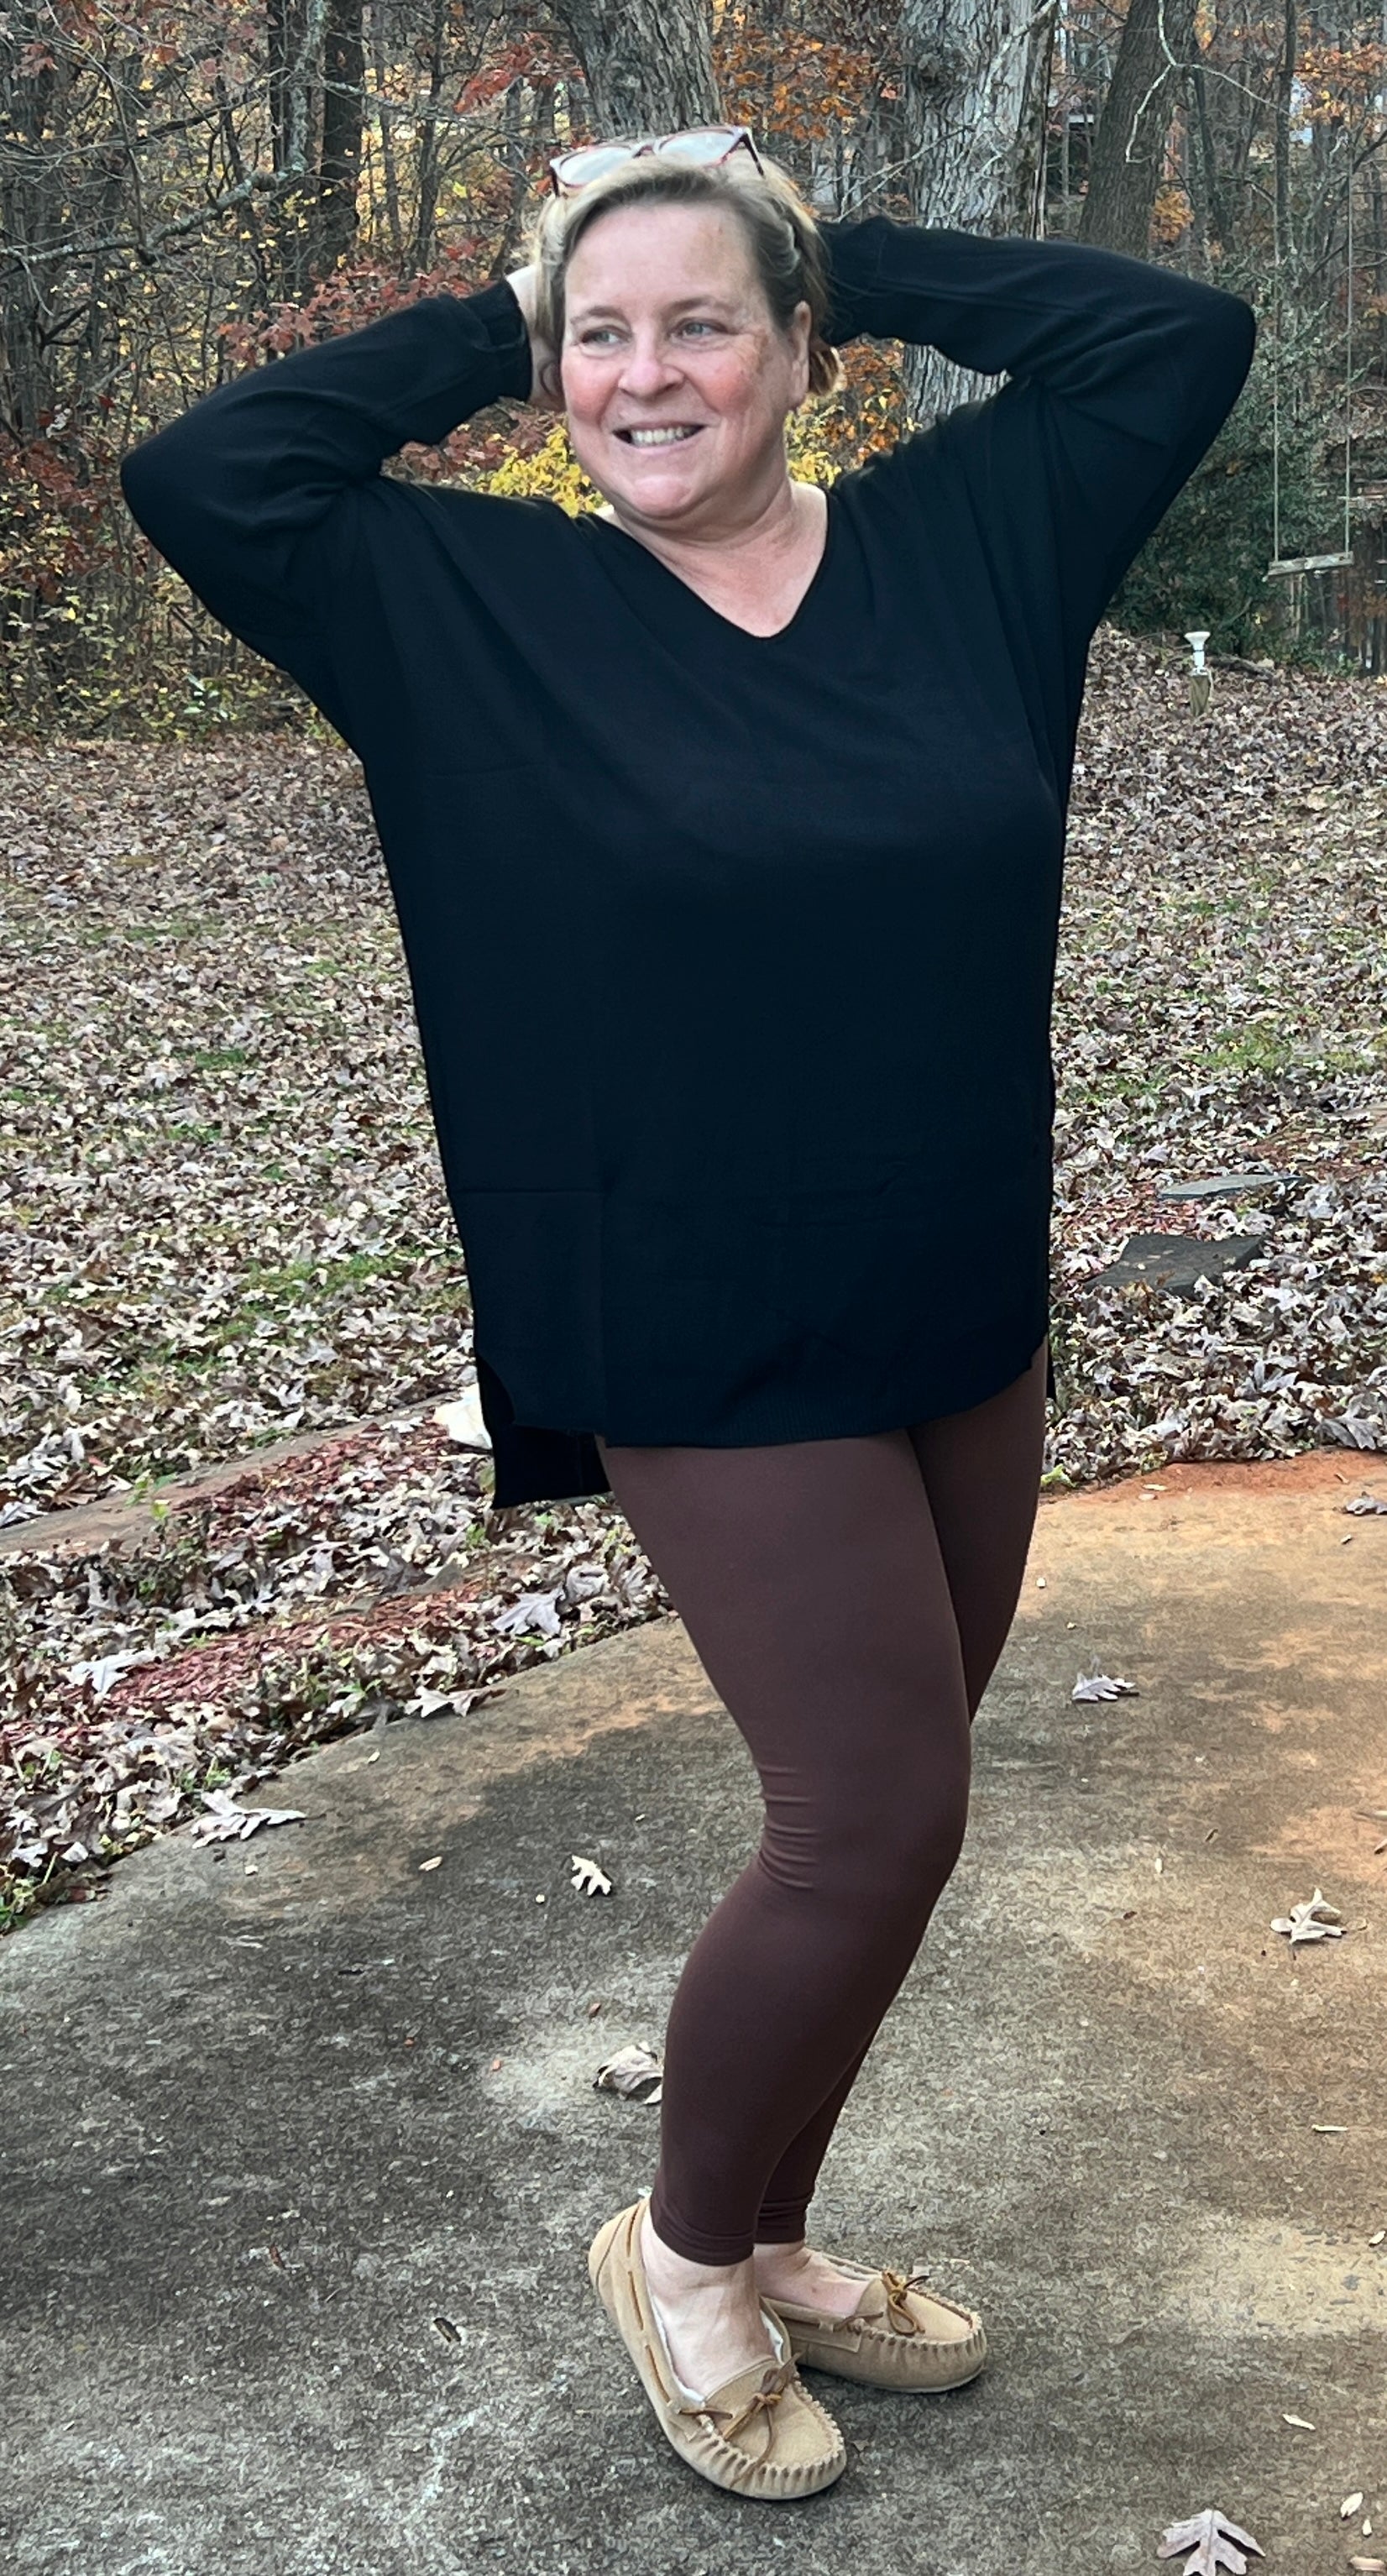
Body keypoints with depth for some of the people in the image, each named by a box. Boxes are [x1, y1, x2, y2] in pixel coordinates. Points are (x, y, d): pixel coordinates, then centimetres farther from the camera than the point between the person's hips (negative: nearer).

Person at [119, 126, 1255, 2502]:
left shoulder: (965, 532, 3)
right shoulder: (481, 605, -4)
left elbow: (1185, 331, 4)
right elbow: (196, 476, -8)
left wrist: (858, 265, 3)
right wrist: (483, 331, -3)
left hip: (972, 1321, 5)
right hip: (714, 1350, -5)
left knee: (873, 1806, 14)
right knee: (877, 1814, -5)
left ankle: (763, 2239, 36)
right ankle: (681, 2252, 23)